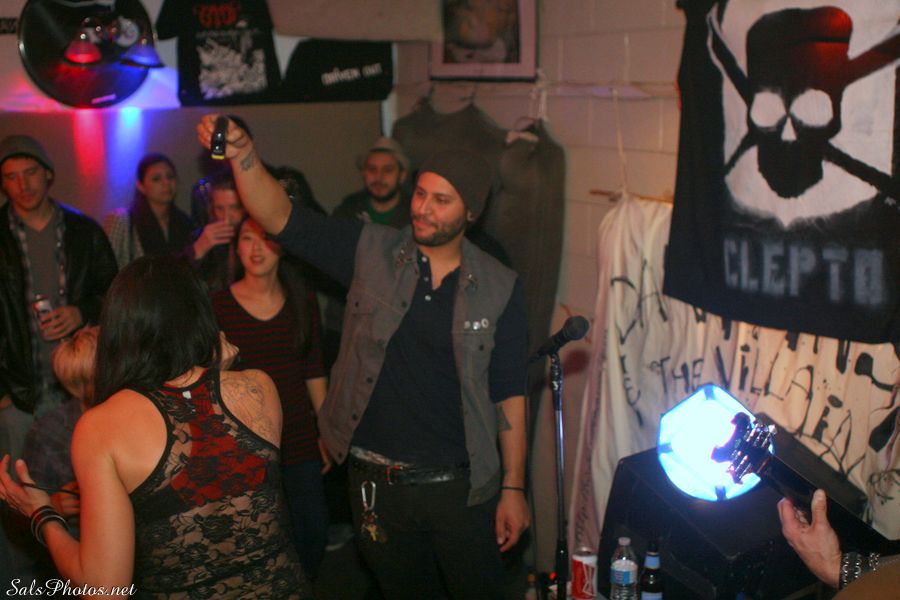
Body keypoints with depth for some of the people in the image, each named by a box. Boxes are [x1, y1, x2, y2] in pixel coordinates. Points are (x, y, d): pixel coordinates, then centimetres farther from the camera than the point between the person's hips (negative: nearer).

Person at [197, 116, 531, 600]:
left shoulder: (499, 288, -5)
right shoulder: (370, 254, -3)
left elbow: (509, 394, -2)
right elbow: (281, 218, -11)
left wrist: (513, 488, -2)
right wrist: (240, 152, -27)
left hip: (460, 487, -1)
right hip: (376, 482, 1)